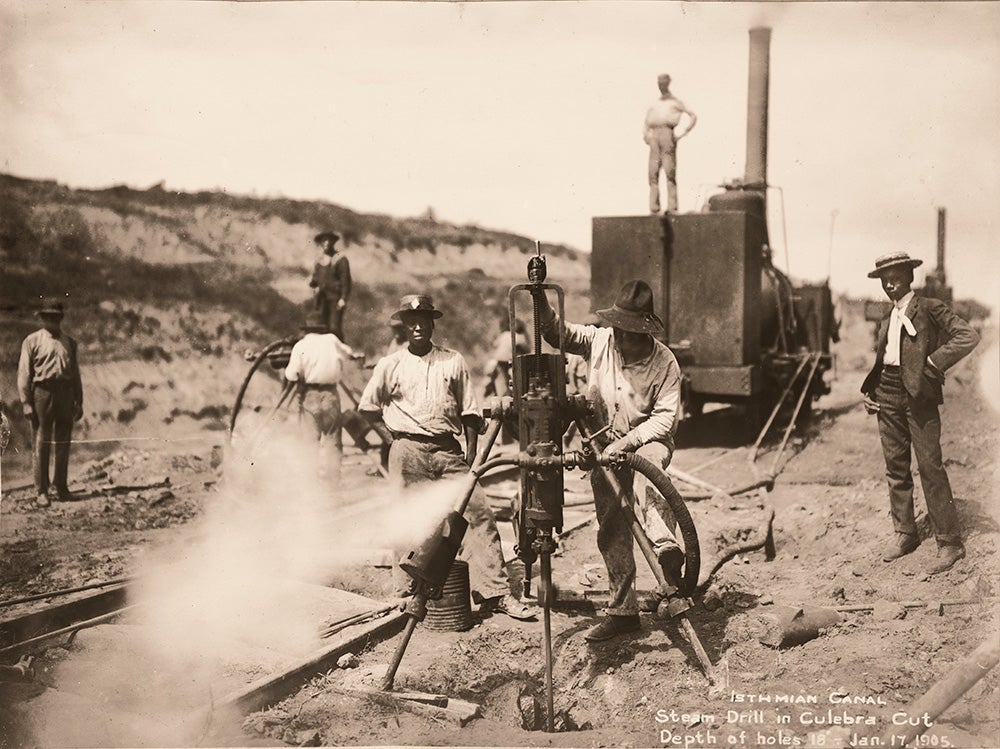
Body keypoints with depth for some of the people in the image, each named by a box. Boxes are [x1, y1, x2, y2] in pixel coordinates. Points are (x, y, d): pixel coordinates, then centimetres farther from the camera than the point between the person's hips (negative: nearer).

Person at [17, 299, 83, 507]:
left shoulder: (69, 343, 15)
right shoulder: (32, 341, 2)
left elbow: (75, 374, 17)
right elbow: (24, 373, -1)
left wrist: (79, 402, 12)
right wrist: (26, 403, -8)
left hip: (65, 394, 4)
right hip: (42, 392, -4)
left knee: (63, 443, 8)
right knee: (40, 444, -2)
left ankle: (61, 486, 19)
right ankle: (41, 491, 2)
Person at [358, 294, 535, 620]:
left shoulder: (453, 361, 11)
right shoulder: (390, 365, 8)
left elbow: (469, 410, 10)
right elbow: (368, 408, 17)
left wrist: (471, 447, 1)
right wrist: (393, 430, 9)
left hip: (449, 450, 1)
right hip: (408, 451, -1)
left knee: (478, 513, -9)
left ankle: (495, 591, -9)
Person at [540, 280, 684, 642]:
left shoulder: (665, 362, -14)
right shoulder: (598, 341, -5)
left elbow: (665, 417, -15)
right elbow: (556, 332, -5)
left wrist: (628, 440, -26)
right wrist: (541, 302, -23)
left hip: (649, 439, -3)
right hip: (605, 445, 4)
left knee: (647, 466, -41)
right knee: (611, 530, 3)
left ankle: (666, 546, -49)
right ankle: (622, 610, 11)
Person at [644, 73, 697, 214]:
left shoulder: (675, 102, 10)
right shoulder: (654, 104, 23)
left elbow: (693, 116, 5)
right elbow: (646, 122, 35)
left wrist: (682, 133, -3)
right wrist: (645, 135, 16)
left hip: (667, 133, -5)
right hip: (654, 135, 5)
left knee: (670, 171, -11)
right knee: (653, 172, -3)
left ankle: (672, 206, -13)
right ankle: (654, 207, -4)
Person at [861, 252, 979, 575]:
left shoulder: (929, 308, -5)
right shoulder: (888, 318, 17)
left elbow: (968, 336, -15)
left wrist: (933, 365, -17)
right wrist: (869, 391, 12)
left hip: (918, 396, -7)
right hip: (887, 394, 7)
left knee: (930, 467, -7)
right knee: (896, 467, 10)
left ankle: (949, 542, -1)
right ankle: (904, 534, 21)